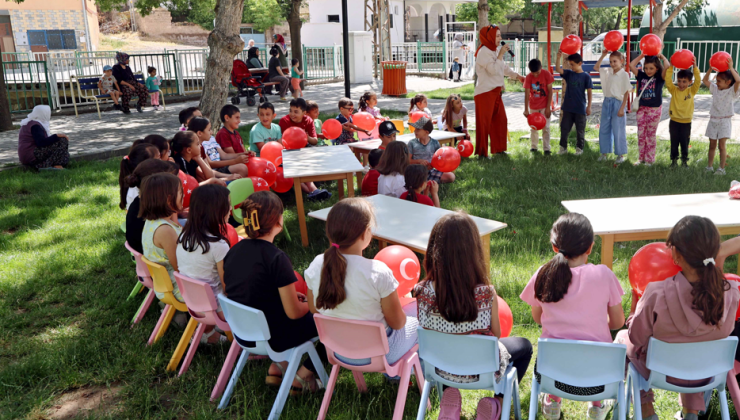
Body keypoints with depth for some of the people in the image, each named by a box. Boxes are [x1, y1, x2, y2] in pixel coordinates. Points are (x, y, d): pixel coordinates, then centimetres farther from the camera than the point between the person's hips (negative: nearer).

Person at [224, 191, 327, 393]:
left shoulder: (234, 251, -3)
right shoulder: (276, 258, -25)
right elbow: (294, 313, -20)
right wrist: (311, 303, 3)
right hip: (272, 338, -7)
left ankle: (277, 367, 20)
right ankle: (301, 378, 13)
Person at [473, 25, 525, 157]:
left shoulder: (495, 50, 15)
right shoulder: (484, 52, -14)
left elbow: (504, 67, 24)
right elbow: (493, 69, -22)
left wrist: (517, 76, 19)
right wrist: (501, 55, -16)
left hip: (495, 91, 9)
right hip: (485, 93, -9)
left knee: (501, 120, 12)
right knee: (484, 122, -3)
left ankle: (498, 148, 22)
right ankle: (481, 152, 5)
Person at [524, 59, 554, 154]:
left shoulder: (547, 74, -13)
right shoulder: (528, 77, -9)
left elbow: (550, 91, -9)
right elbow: (527, 94, -9)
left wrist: (548, 107, -12)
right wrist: (526, 110, -14)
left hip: (545, 106, -2)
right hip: (533, 106, 2)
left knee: (545, 127, -3)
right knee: (534, 127, 11)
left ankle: (546, 149, 0)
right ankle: (534, 146, 24)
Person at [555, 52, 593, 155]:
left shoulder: (586, 76, -5)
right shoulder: (569, 74, 4)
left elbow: (589, 92, -3)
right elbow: (558, 69, -11)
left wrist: (589, 106, -6)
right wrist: (558, 58, -25)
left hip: (580, 108, -3)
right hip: (567, 107, 3)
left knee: (580, 130, 7)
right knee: (564, 128, 7)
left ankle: (579, 148, 19)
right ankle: (563, 147, 18)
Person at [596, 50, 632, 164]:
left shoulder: (624, 75, -9)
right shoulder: (608, 72, 7)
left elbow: (626, 92, -10)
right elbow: (596, 67, 18)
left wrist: (622, 108, -14)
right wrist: (603, 55, 7)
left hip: (617, 103, -6)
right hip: (607, 102, 6)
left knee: (618, 131, 1)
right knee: (604, 129, 11)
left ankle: (621, 155, 12)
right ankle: (604, 152, 22)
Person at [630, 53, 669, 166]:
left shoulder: (660, 77, -6)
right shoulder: (641, 76, 3)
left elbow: (667, 67, -22)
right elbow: (631, 65, -3)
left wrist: (662, 57, -8)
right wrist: (642, 55, -1)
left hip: (654, 109, -3)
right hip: (641, 108, 3)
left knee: (651, 135, 4)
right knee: (641, 134, 7)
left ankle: (650, 159, 13)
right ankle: (642, 158, 18)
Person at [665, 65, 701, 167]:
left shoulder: (691, 91, -2)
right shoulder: (674, 90, -2)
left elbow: (698, 80, -14)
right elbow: (668, 80, -14)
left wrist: (695, 67, -20)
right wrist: (671, 67, -21)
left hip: (686, 122, 0)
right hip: (674, 121, 0)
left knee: (685, 143, 9)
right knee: (674, 143, 10)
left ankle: (684, 160, 22)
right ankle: (673, 160, 21)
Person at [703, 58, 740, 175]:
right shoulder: (715, 89, 8)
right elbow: (705, 80, 12)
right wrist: (711, 68, 1)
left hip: (724, 121, -5)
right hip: (713, 120, 5)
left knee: (722, 145, -6)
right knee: (712, 145, 8)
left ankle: (722, 169, 2)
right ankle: (709, 167, 14)